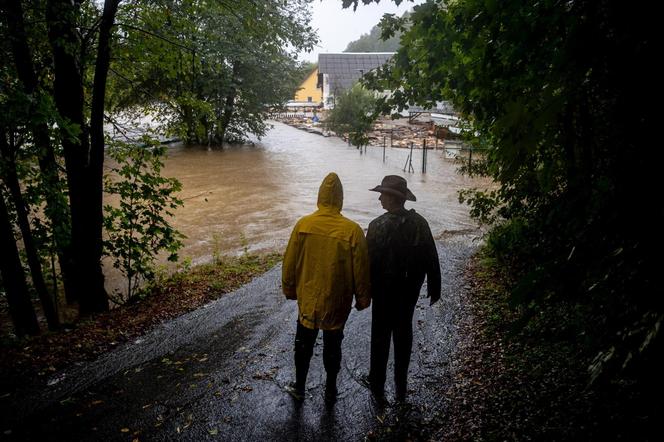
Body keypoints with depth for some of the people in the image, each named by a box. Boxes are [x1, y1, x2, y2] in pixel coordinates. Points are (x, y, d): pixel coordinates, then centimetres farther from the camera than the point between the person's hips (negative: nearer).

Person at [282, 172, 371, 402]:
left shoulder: (303, 225, -12)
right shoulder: (352, 230, -17)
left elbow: (289, 263, -3)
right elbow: (360, 270, -10)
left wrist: (289, 290, 12)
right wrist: (362, 299, 4)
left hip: (308, 299, 1)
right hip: (337, 303, -1)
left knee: (304, 344, 19)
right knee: (332, 346, 17)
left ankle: (299, 387, 33)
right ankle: (330, 389, 32)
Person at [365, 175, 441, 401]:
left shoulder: (378, 226, -23)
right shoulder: (420, 223, -9)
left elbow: (369, 261, -18)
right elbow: (431, 258, -2)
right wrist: (434, 288, 9)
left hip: (385, 290, -4)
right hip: (410, 289, 4)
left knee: (381, 336, 13)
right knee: (404, 333, 18)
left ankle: (377, 384, 28)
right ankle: (401, 386, 31)